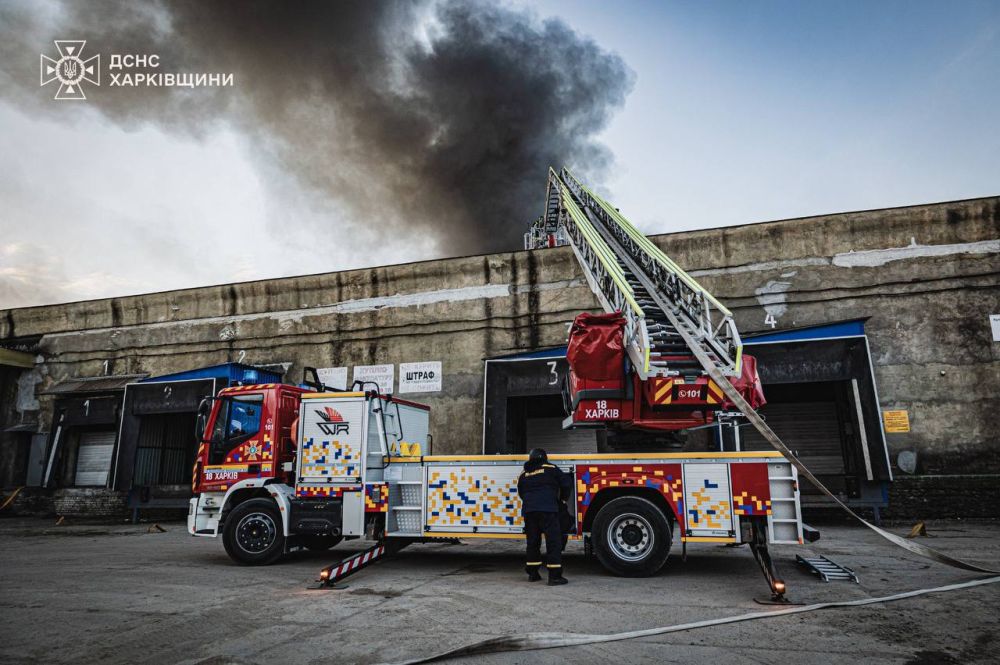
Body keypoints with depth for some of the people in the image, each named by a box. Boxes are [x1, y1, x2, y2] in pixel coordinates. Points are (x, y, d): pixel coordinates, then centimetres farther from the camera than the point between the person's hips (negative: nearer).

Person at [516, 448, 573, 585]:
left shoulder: (523, 474, 16)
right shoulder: (550, 469, 5)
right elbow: (566, 484, 5)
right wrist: (563, 497, 22)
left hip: (528, 510, 5)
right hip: (548, 509, -5)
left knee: (533, 541, 15)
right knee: (553, 541, -2)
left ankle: (532, 573, 20)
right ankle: (555, 576, -6)